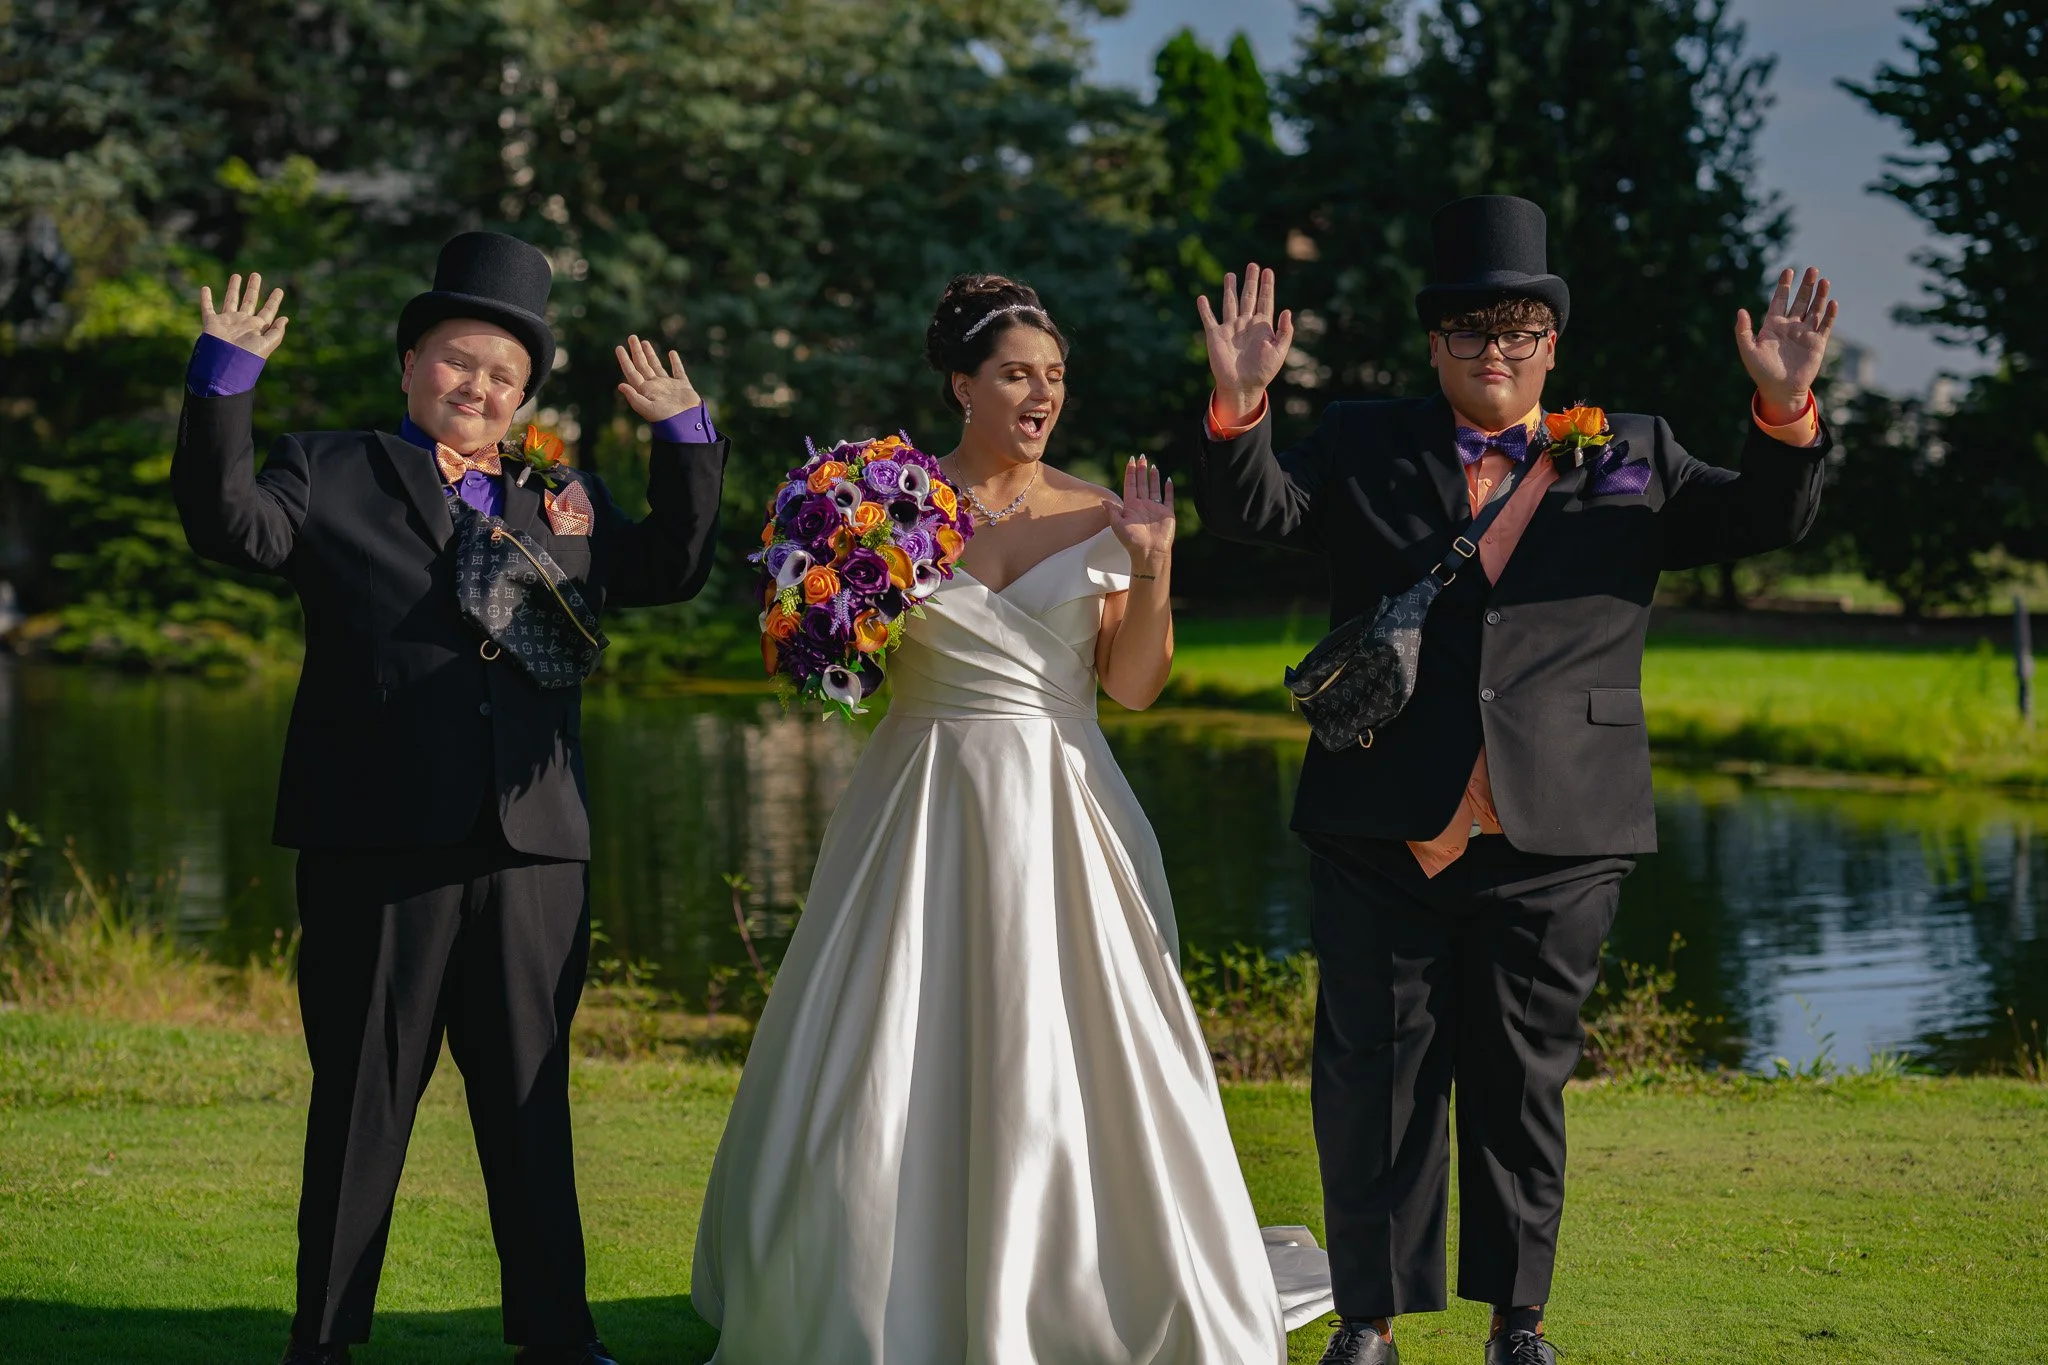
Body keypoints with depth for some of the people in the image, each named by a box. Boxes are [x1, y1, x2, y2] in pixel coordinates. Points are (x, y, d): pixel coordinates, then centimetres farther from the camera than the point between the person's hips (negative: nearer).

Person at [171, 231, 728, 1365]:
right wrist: (226, 379, -18)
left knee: (531, 1103, 10)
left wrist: (683, 435, 13)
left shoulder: (562, 499, 18)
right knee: (361, 1101, 4)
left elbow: (671, 567, 22)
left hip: (533, 852, 4)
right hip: (378, 846, -3)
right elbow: (230, 523, -9)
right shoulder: (328, 473, 6)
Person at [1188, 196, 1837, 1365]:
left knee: (1524, 1080, 7)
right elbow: (1249, 510, 0)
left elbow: (1766, 521, 3)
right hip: (1385, 831, 0)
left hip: (1554, 838, 0)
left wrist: (1788, 413, -16)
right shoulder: (1365, 449, 10)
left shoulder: (1630, 457, 11)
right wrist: (1240, 403, -19)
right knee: (1375, 1073, 5)